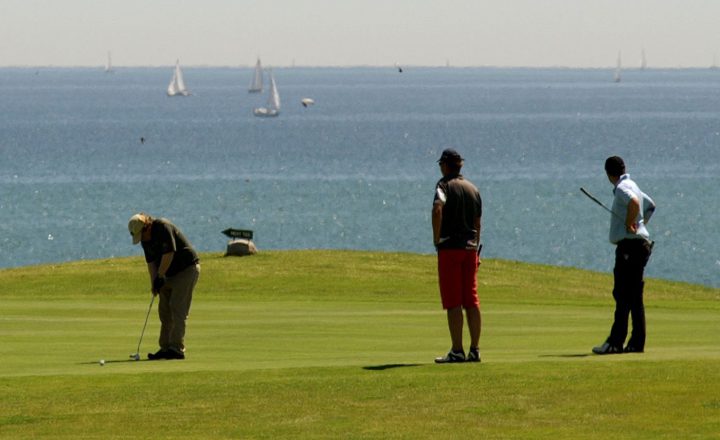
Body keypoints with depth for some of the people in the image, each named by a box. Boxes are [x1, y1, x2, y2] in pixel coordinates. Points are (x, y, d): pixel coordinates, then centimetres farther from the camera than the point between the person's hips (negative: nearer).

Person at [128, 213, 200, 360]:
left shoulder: (163, 228, -22)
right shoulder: (145, 239, 4)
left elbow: (169, 254, -26)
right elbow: (151, 261, 7)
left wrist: (159, 276, -19)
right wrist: (154, 283, -5)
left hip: (187, 269, -9)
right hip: (170, 274, 9)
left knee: (177, 309, -14)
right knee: (164, 310, 6)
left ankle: (177, 349, -16)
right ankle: (165, 348, 10)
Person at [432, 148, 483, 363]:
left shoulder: (444, 185, -6)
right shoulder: (473, 188, 15)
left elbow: (438, 209, -26)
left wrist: (436, 239, -16)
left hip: (450, 247, -6)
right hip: (470, 248, 6)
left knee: (453, 303, -6)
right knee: (471, 300, 8)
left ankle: (457, 351, -9)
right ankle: (474, 350, 7)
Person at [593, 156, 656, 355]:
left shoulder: (622, 188, -12)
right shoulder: (631, 186, 19)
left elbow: (634, 202, -34)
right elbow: (650, 205, 36)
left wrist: (629, 225, -21)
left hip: (630, 245, -10)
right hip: (639, 243, 10)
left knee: (623, 295, -10)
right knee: (634, 297, 11)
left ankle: (615, 342, -13)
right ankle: (636, 343, 12)